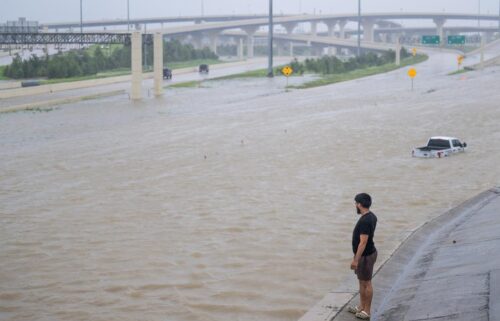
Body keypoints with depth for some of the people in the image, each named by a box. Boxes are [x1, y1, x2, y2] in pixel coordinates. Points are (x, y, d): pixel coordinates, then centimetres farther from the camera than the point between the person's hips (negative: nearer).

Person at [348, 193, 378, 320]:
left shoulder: (364, 221, -26)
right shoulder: (371, 216, 6)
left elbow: (363, 242, -27)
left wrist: (356, 260, -23)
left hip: (365, 256, -10)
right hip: (368, 253, 10)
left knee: (366, 283, 0)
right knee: (362, 281, 19)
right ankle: (361, 307, 30)